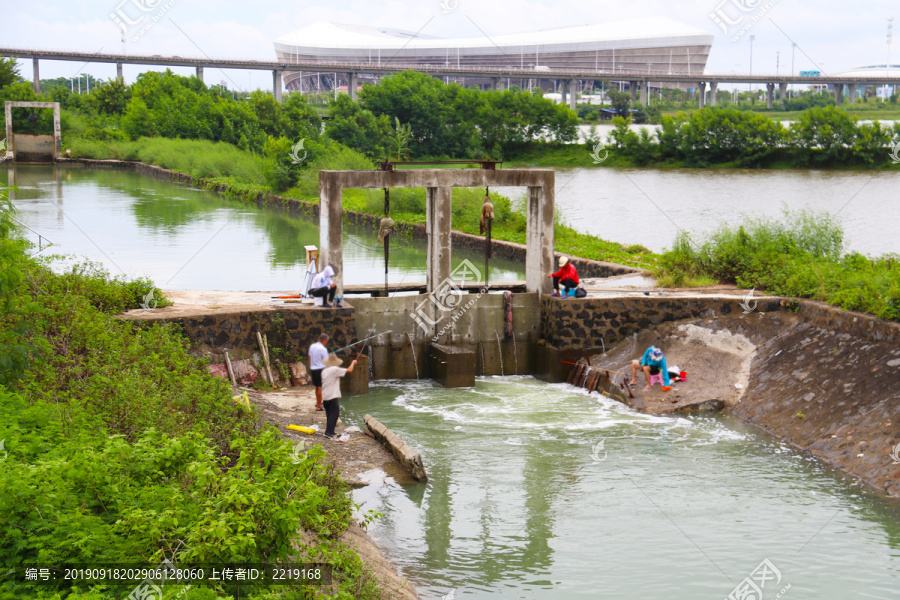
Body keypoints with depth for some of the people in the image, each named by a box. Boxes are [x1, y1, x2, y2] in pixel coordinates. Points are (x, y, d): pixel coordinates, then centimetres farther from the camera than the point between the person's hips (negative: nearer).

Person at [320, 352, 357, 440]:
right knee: (334, 414, -5)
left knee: (329, 415, 15)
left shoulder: (324, 371, 11)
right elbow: (349, 370, -11)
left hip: (325, 396, 8)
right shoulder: (335, 370, -12)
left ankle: (329, 432, 19)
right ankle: (328, 433, -12)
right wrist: (353, 363, 8)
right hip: (332, 396, -8)